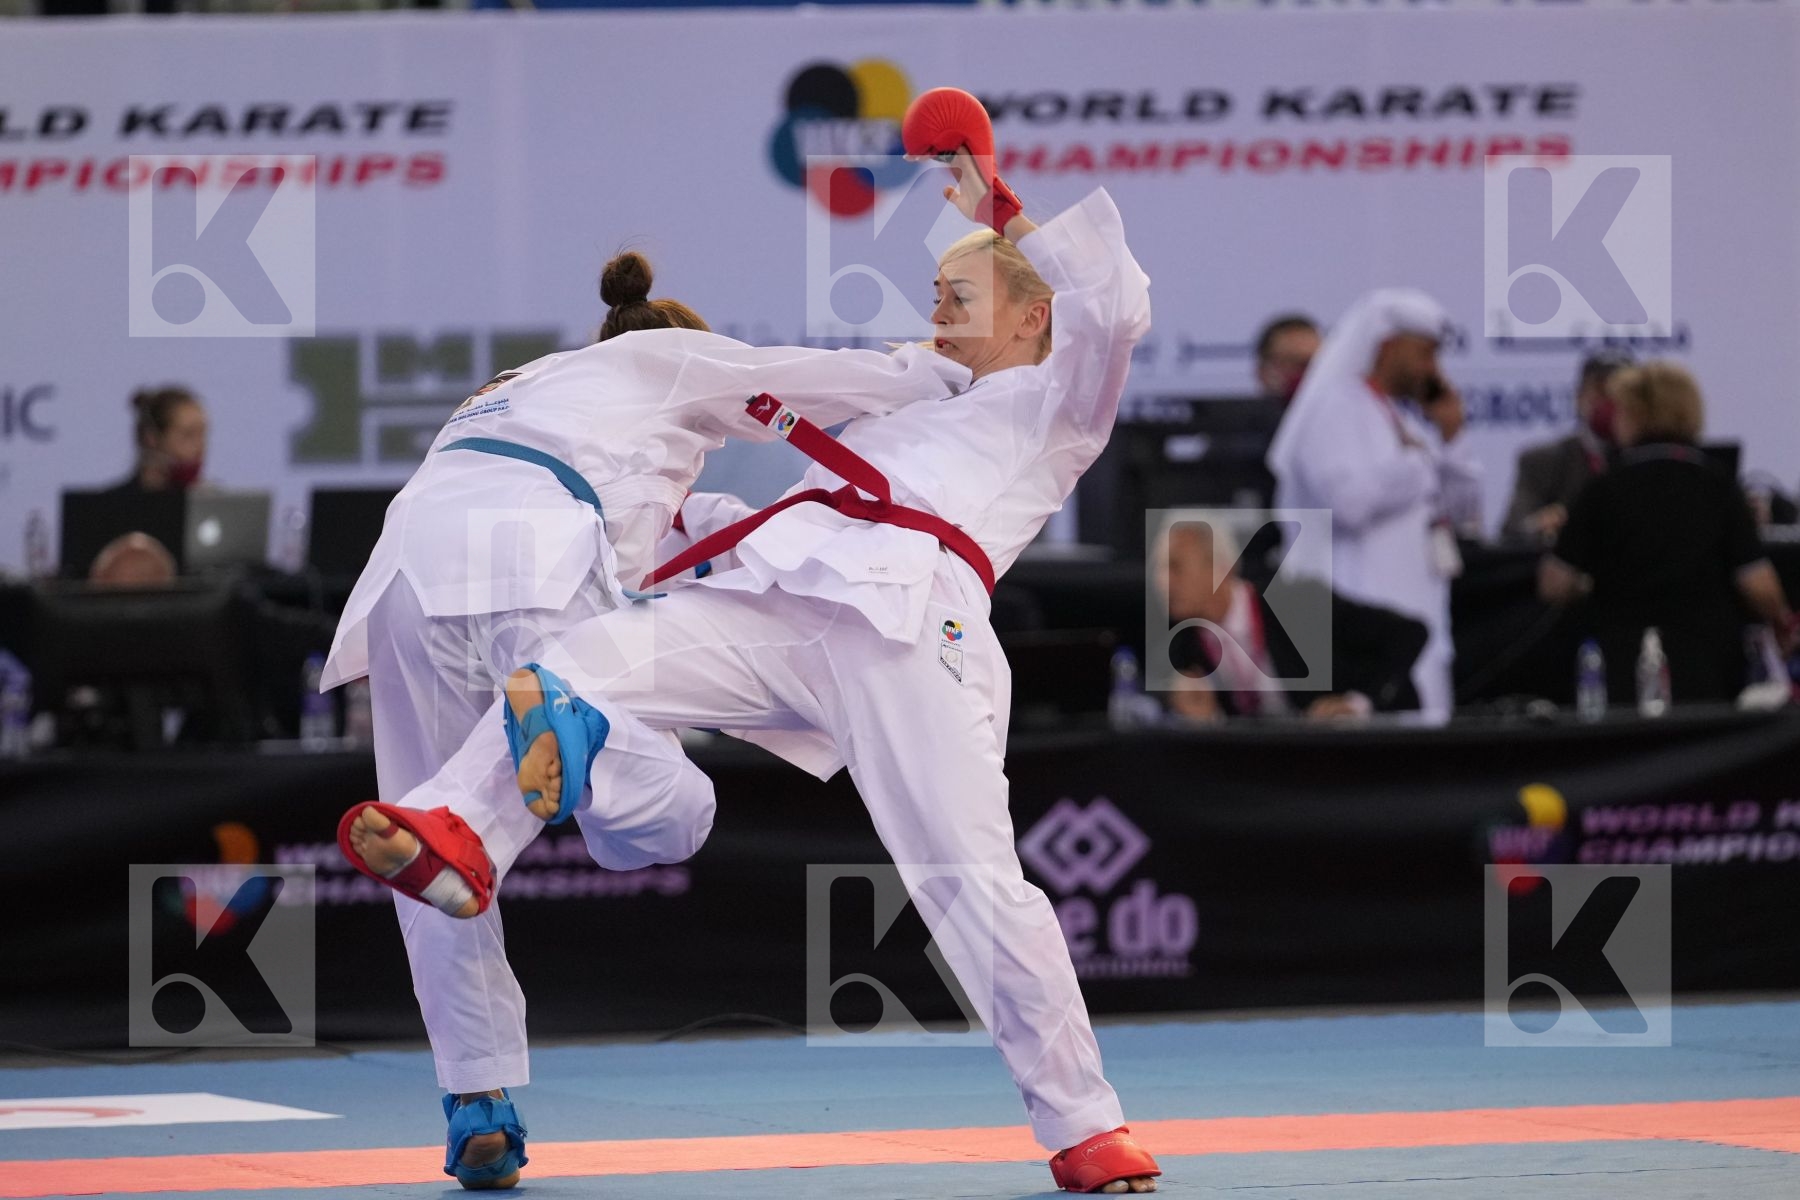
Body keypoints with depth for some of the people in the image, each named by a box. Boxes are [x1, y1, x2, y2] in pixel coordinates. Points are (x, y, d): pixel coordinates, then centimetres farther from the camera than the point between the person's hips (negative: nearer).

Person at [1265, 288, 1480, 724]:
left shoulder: (1407, 414, 19)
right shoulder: (1335, 406, -7)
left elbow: (1461, 508, 19)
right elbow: (1349, 500, -23)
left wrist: (1449, 436, 6)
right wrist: (1418, 458, -8)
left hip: (1415, 605, 9)